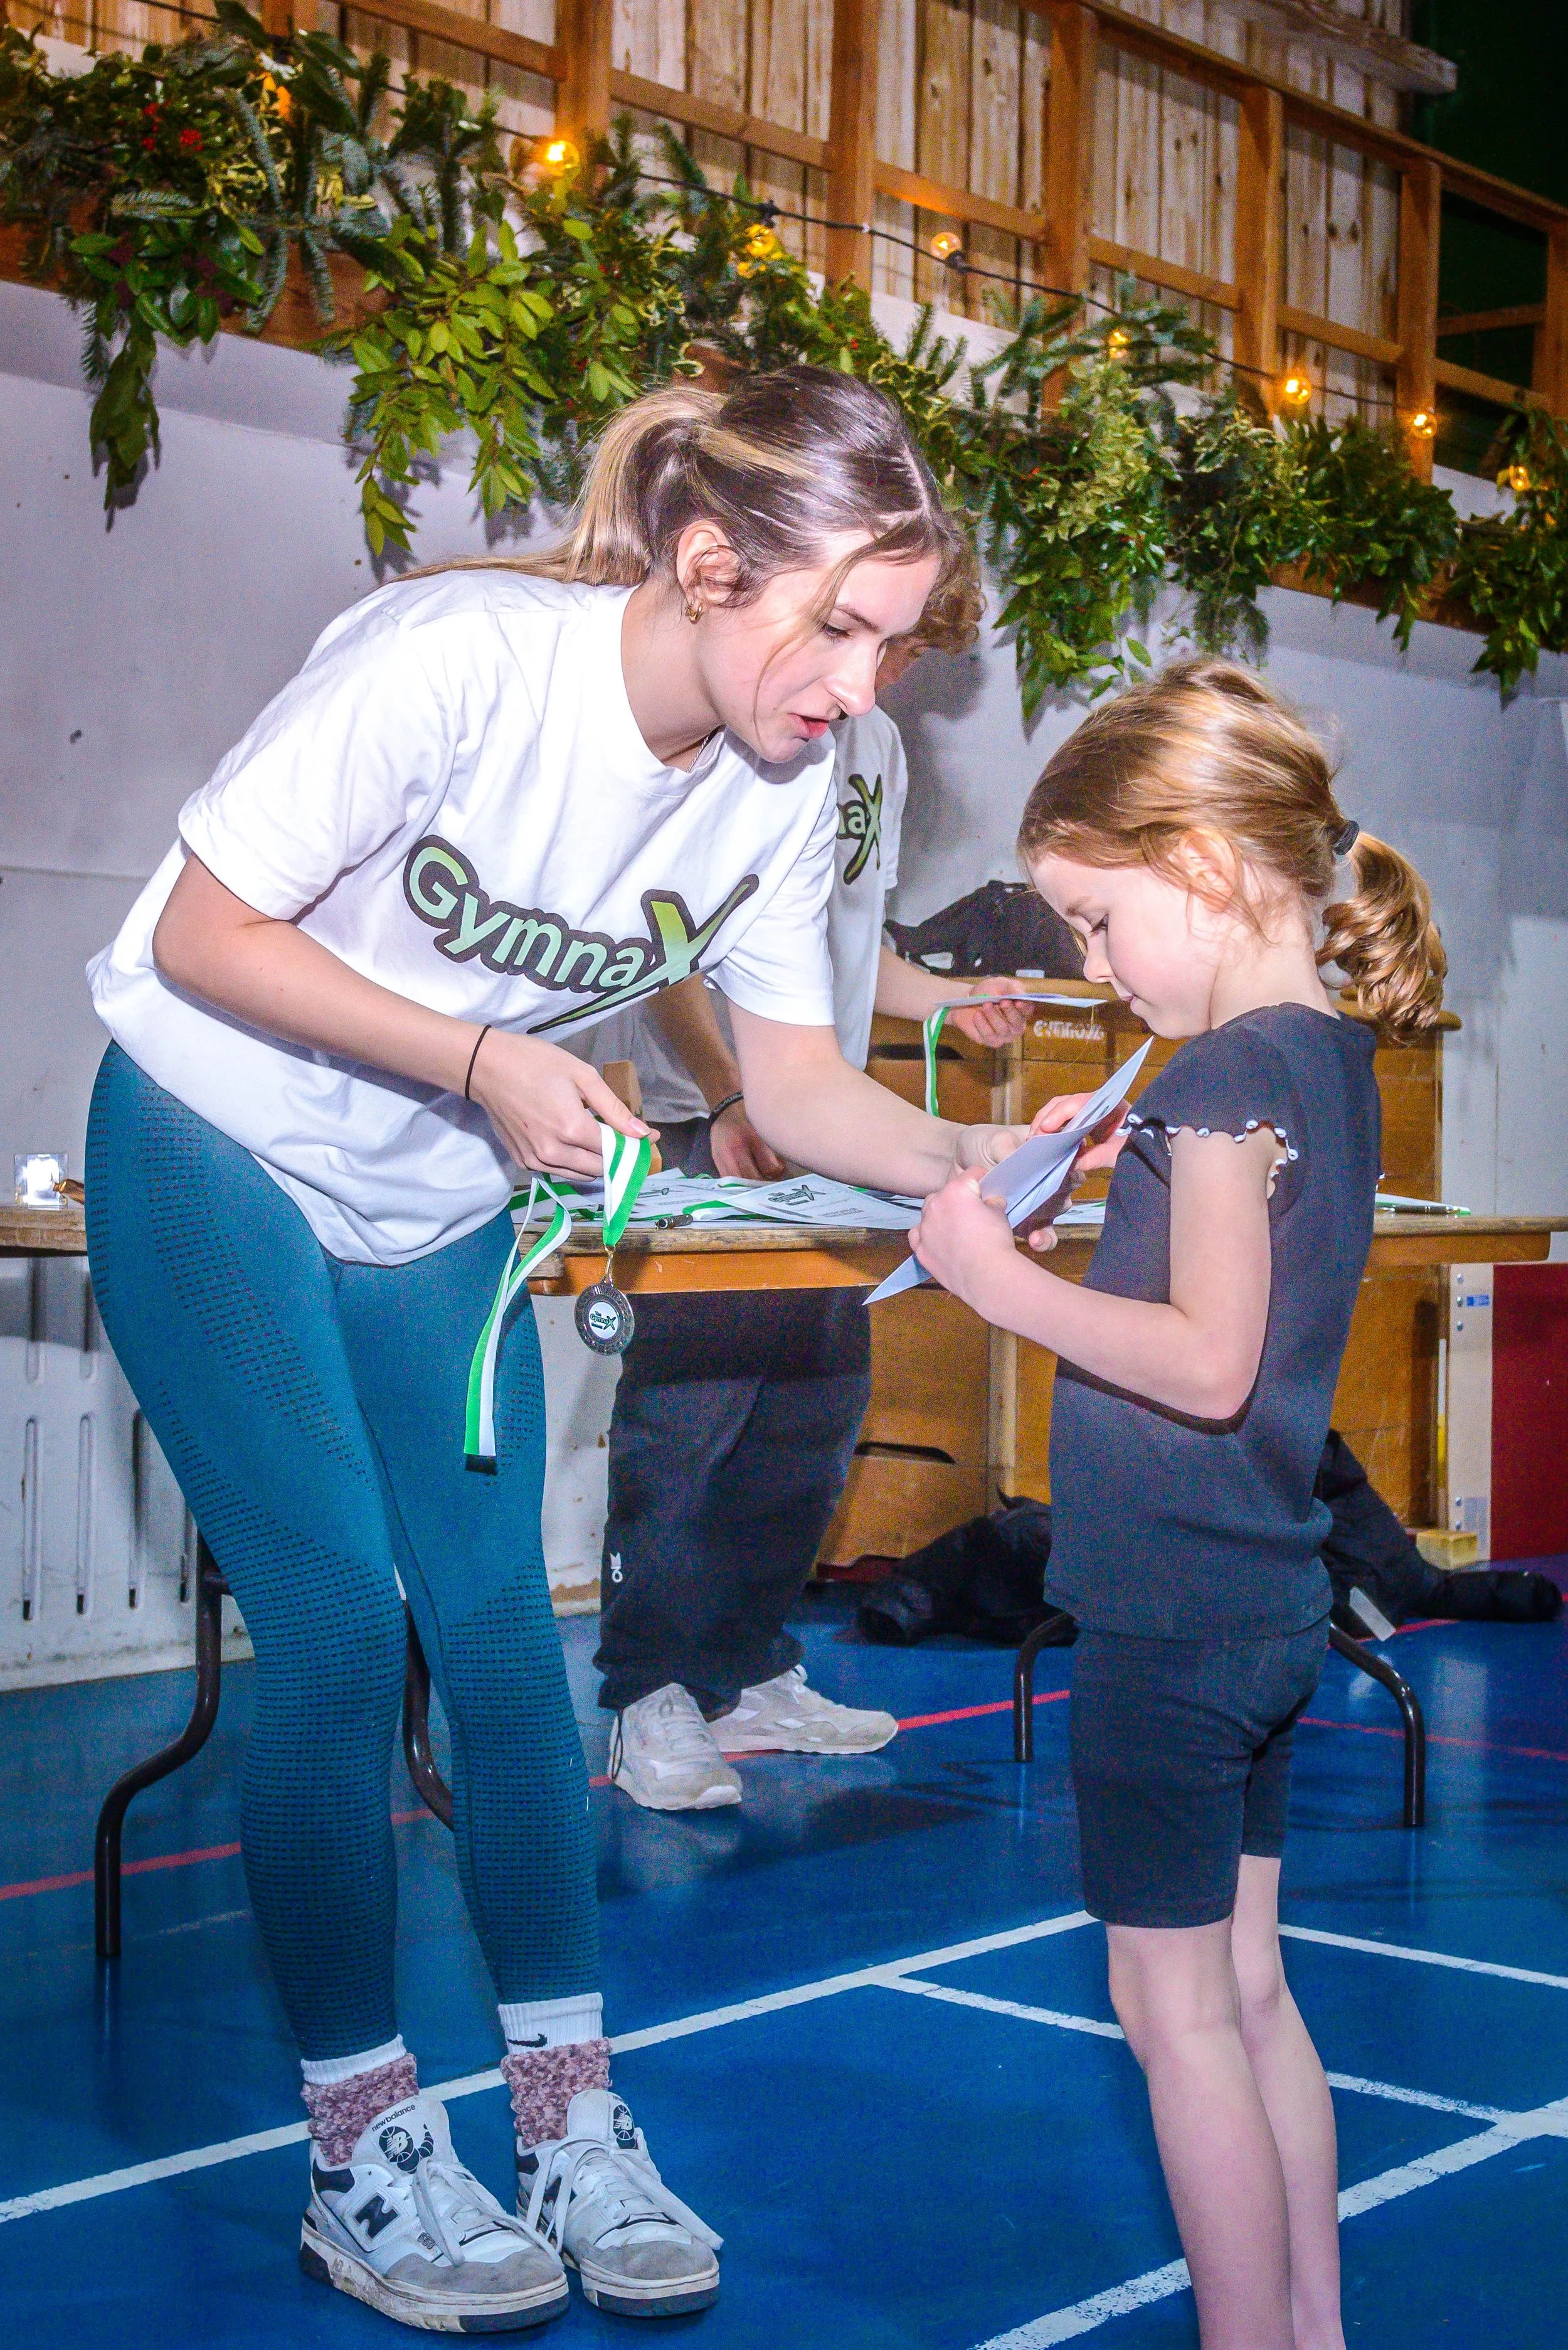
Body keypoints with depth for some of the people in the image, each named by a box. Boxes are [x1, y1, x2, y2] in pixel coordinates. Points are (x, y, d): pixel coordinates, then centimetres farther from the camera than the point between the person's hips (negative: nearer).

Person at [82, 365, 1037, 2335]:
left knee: (496, 1618, 1)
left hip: (440, 1209, 5)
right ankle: (361, 2156, 4)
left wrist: (964, 1160, -25)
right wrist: (479, 1059, -30)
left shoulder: (782, 787, -11)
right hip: (215, 1158, -5)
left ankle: (569, 2128, 10)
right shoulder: (457, 658, -30)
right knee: (339, 1620, -10)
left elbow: (797, 1083, -7)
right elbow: (207, 932, -23)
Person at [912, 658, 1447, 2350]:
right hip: (1266, 1600, 9)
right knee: (1247, 1990, 18)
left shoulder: (1228, 1073, -19)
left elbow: (1207, 1363, -25)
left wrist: (1001, 1279, -18)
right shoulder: (1330, 1058, 9)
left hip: (1171, 1620, -9)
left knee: (1174, 2005, 2)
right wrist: (1130, 1161, 7)